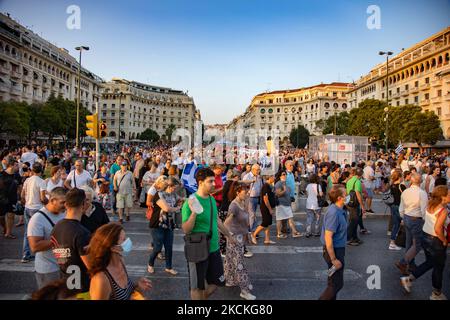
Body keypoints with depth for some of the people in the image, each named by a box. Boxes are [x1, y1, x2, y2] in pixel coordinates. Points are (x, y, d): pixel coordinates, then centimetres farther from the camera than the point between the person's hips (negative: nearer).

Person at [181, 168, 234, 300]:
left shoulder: (212, 199, 2)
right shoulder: (190, 202, -19)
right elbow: (186, 230, -21)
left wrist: (228, 235, 26)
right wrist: (194, 213, -36)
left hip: (214, 248, 7)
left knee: (216, 282, 17)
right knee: (197, 286, 11)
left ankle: (203, 298, 41)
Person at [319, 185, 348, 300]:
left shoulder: (340, 210, 2)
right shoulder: (334, 213, -27)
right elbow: (328, 237, -27)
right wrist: (334, 260, -22)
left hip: (338, 249, 9)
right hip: (333, 251, -9)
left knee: (334, 282, 22)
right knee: (336, 284, 2)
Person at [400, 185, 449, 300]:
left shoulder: (430, 206, -1)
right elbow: (437, 229, -29)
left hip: (425, 236, 7)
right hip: (436, 240, -7)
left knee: (429, 262, 24)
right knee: (438, 267, 13)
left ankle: (408, 279, 21)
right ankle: (437, 294, 30)